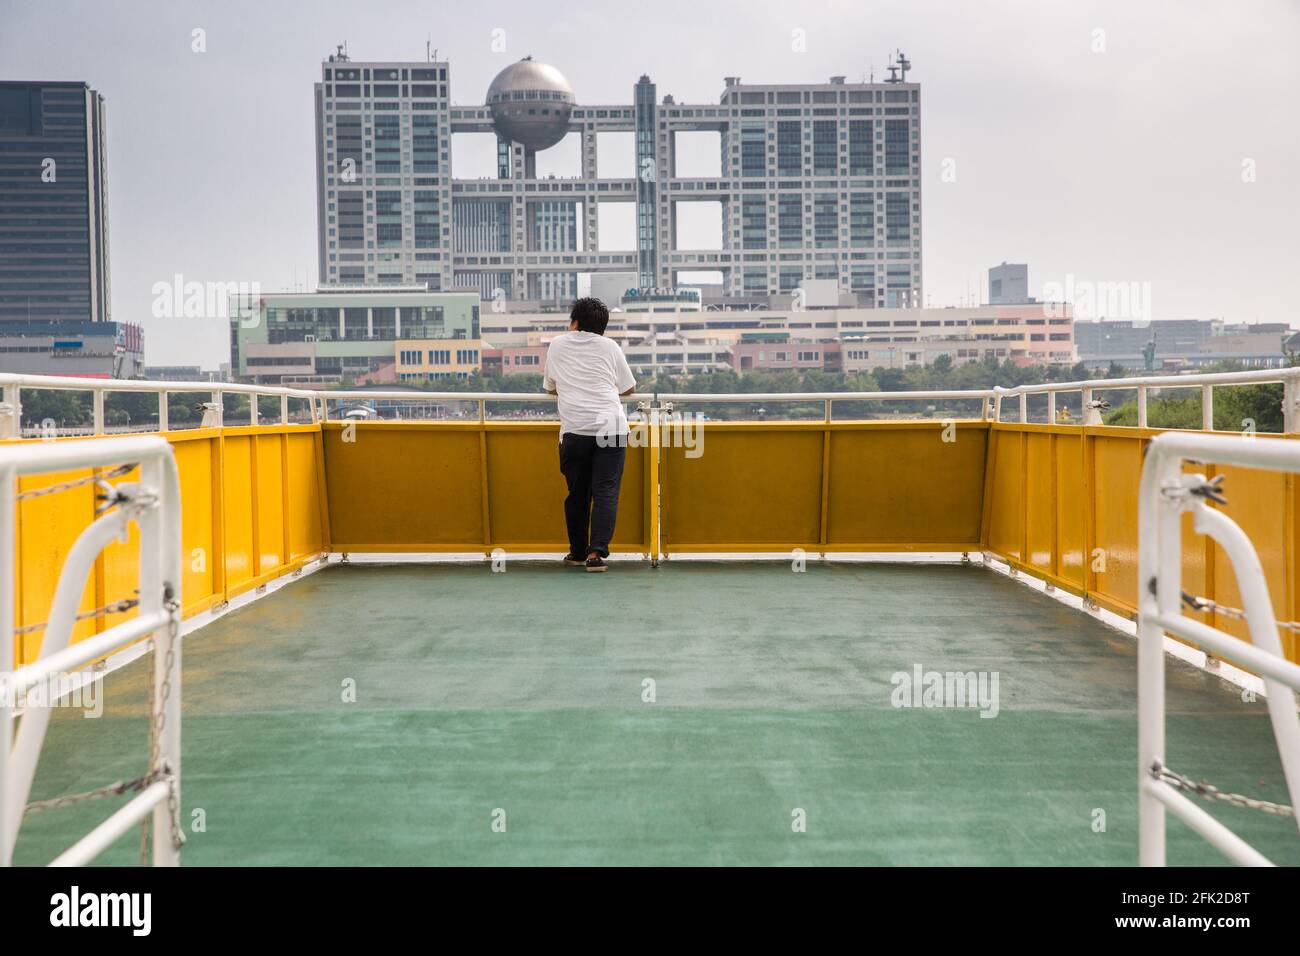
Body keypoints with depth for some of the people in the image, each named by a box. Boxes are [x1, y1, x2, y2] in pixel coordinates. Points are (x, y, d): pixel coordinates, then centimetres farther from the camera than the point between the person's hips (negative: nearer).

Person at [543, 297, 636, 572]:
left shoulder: (557, 345, 16)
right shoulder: (610, 346, 14)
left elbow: (550, 388, 26)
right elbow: (629, 388, 22)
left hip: (575, 428, 1)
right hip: (611, 426, -1)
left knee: (577, 493, 12)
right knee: (606, 492, -2)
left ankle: (577, 552, 20)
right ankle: (596, 552, -13)